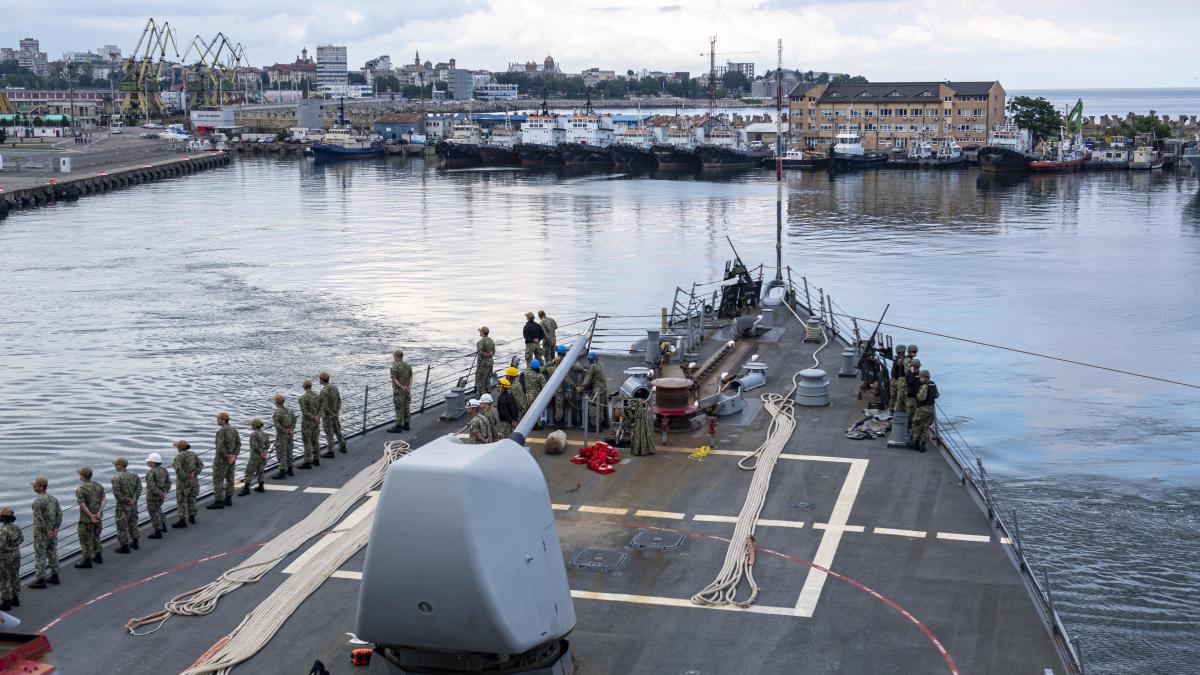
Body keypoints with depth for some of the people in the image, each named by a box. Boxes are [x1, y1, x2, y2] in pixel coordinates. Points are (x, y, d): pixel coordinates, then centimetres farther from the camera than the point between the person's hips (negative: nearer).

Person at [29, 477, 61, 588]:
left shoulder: (37, 501, -21)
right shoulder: (52, 498, 3)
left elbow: (39, 519, -23)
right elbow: (59, 513, 2)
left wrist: (47, 532, -16)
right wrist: (55, 529, -1)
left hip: (41, 533, -8)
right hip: (53, 532, 8)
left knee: (40, 556, 0)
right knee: (52, 553, 16)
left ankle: (41, 580, 5)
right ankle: (54, 576, 24)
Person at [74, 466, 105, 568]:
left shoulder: (80, 489, -16)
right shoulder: (98, 486, 2)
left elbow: (82, 504, -21)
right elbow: (103, 500, -6)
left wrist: (91, 515, -18)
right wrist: (99, 513, -14)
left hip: (86, 519, -7)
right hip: (97, 518, 7)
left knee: (85, 539, 3)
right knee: (96, 536, 22)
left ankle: (87, 560, 7)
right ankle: (98, 556, 31)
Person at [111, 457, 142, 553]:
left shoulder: (116, 478, -17)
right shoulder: (134, 475, 2)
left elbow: (117, 493, -21)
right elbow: (139, 488, 0)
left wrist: (126, 500, -13)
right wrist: (134, 499, -6)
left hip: (122, 506, -6)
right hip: (134, 505, 6)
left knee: (122, 526, 4)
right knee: (133, 524, 21)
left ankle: (124, 546, 10)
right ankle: (134, 542, 31)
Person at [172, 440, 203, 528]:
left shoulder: (179, 456, -16)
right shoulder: (193, 454, 4)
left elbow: (178, 468, -28)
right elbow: (200, 465, 1)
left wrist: (185, 476, -18)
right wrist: (194, 473, -8)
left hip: (183, 482, -7)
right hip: (194, 480, 7)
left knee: (181, 501, 0)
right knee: (191, 498, 20)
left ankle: (182, 521, 0)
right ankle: (192, 517, 27)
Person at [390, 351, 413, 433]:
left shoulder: (395, 367, -18)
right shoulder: (408, 365, 5)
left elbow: (394, 379, -20)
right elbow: (411, 377, 3)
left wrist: (402, 387, -18)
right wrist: (409, 387, -7)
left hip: (399, 391, -7)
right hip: (407, 391, 8)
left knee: (399, 409, -3)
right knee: (405, 407, 14)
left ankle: (398, 427, 1)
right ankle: (406, 425, 21)